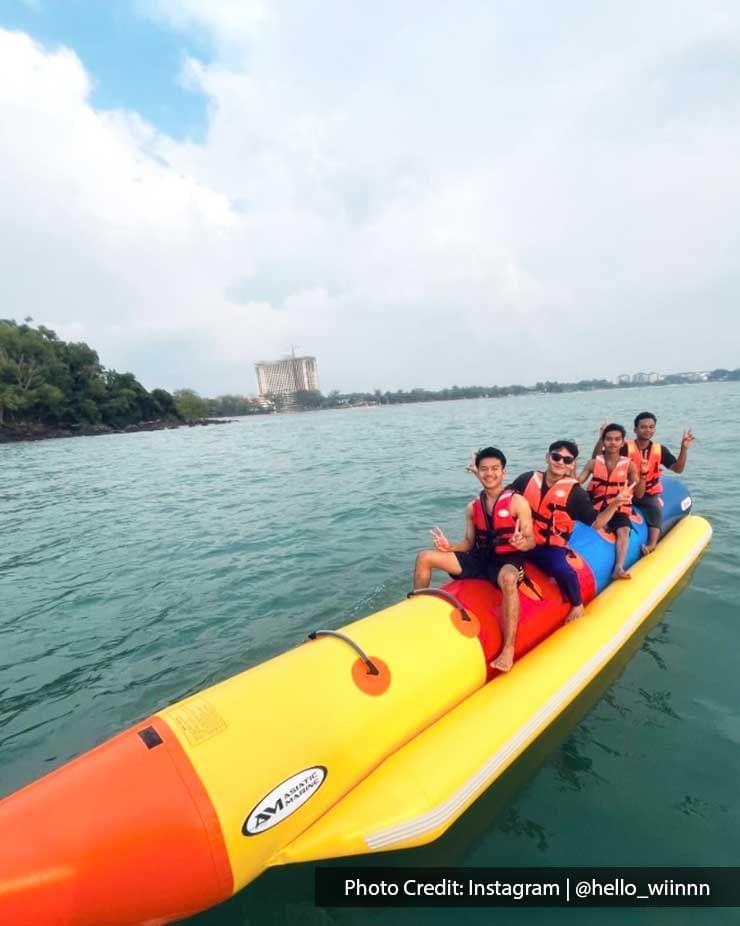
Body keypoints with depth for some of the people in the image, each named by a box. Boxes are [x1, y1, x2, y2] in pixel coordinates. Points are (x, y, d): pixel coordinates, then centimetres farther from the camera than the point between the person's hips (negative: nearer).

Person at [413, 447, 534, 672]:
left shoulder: (517, 502, -6)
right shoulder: (473, 507, 8)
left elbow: (531, 541, -8)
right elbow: (469, 543, 11)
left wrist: (521, 543, -32)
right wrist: (450, 547, -10)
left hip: (508, 561, -5)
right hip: (479, 559, 5)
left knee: (508, 579, -43)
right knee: (424, 558, -8)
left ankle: (508, 649, -32)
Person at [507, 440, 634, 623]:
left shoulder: (574, 492, -3)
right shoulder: (527, 479, 2)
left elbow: (596, 522, -4)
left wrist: (615, 503, -17)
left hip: (551, 548, -3)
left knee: (562, 569, -33)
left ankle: (577, 605, 2)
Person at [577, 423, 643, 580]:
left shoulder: (629, 465, 0)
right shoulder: (594, 463, 1)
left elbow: (639, 494, -2)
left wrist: (643, 474, -15)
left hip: (619, 509, -2)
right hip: (597, 507, 2)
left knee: (623, 531, -28)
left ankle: (618, 569, -35)